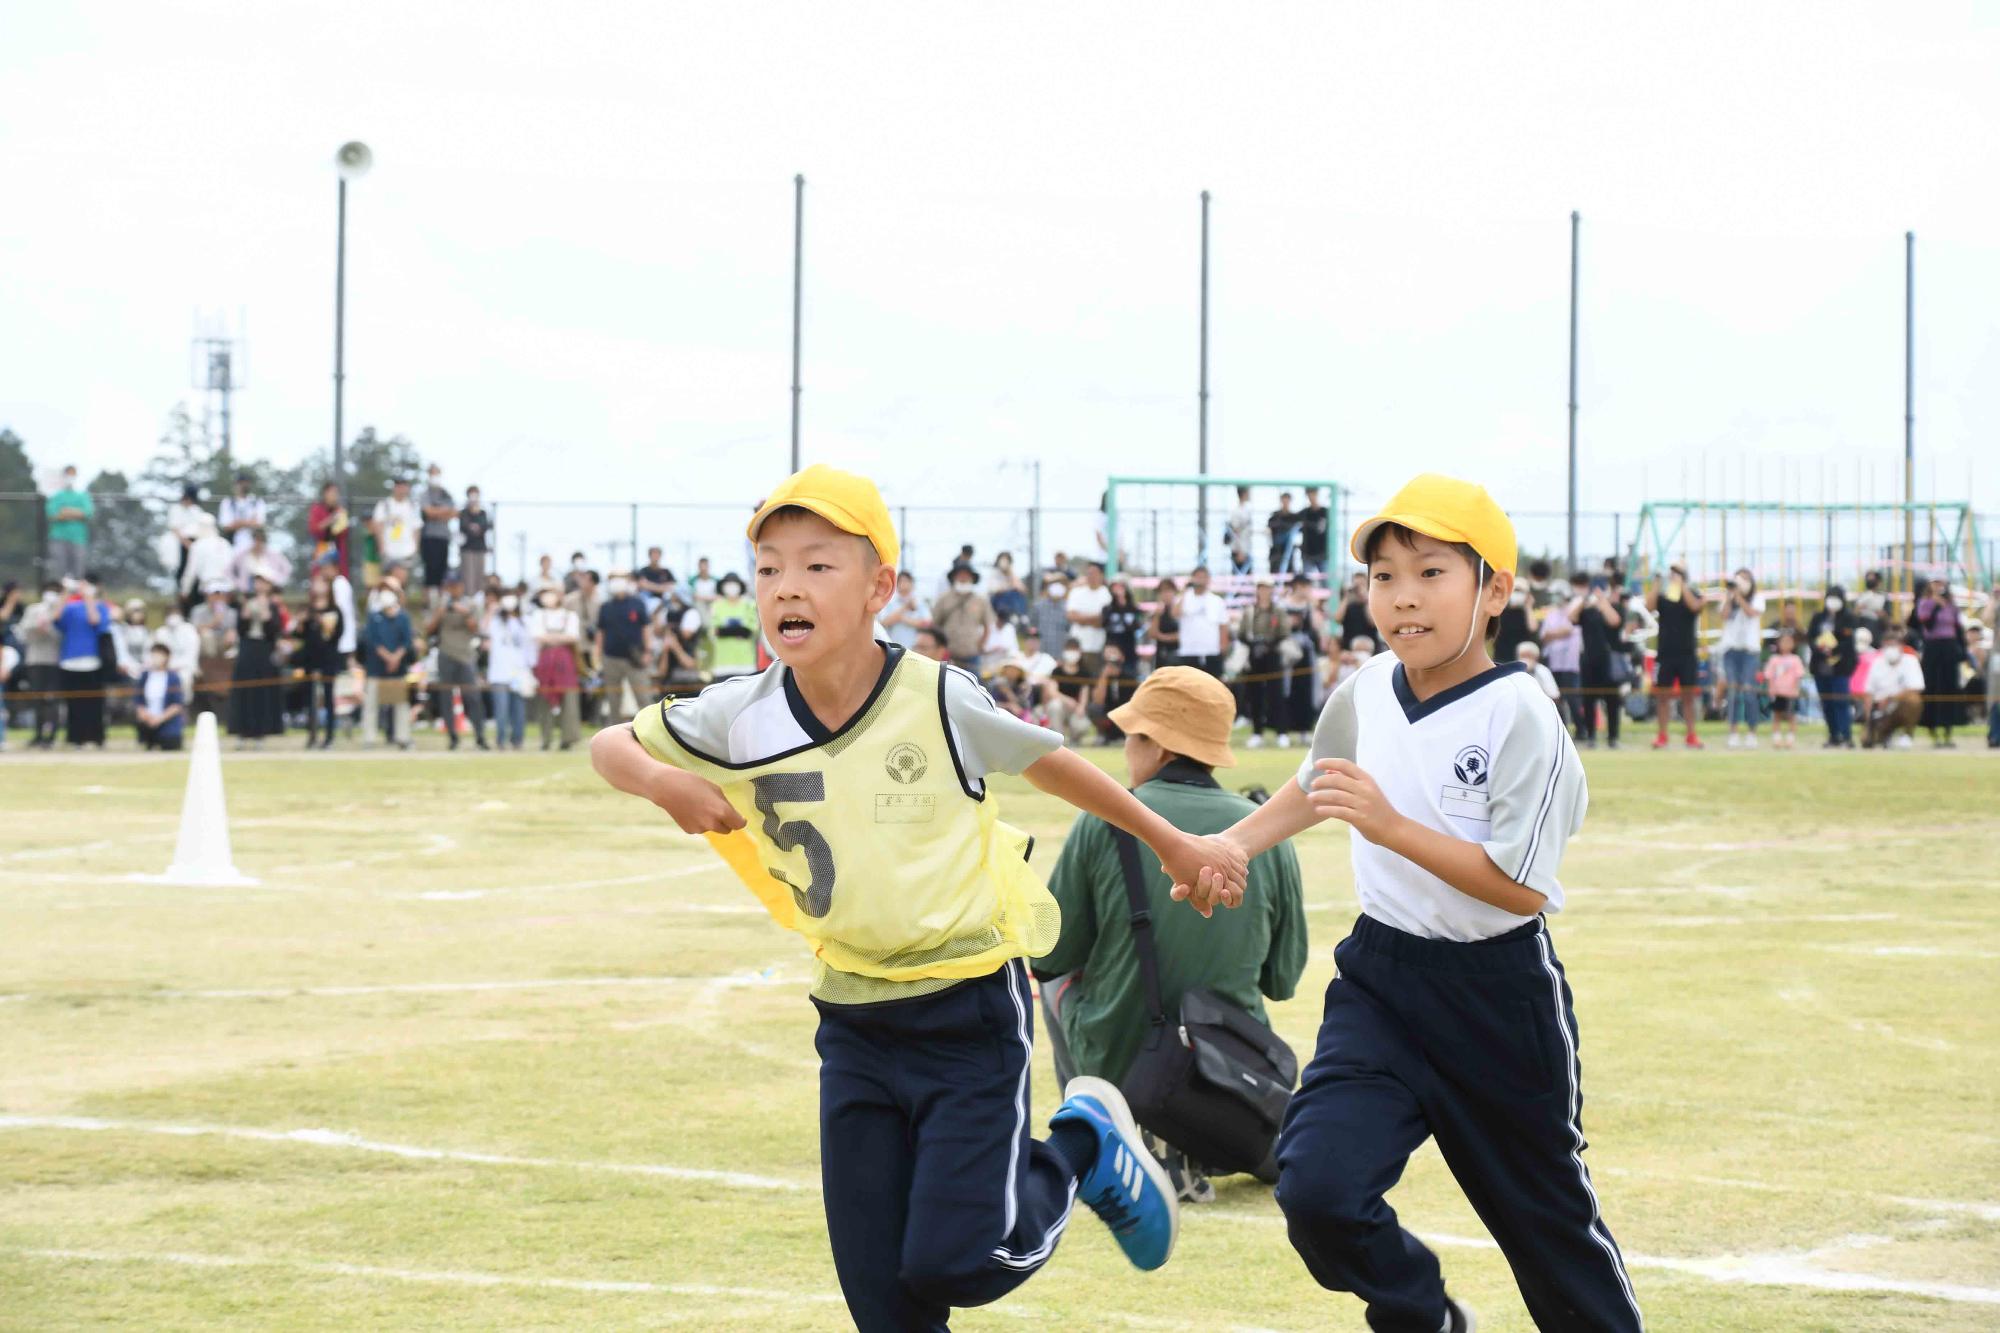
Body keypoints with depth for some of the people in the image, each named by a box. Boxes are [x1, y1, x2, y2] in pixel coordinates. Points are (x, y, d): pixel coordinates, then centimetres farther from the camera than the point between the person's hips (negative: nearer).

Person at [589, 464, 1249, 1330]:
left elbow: (1049, 763, 0)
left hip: (970, 1010, -4)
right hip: (855, 1022, 4)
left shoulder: (939, 700, -16)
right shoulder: (741, 719, -9)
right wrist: (661, 781, -19)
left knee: (955, 1261, -10)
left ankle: (1082, 1148, 18)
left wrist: (1171, 846, 11)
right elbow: (610, 746, 4)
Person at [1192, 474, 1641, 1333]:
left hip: (1494, 991, -4)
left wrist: (1392, 826, -29)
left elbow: (1521, 887, -22)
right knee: (1316, 1188, -16)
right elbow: (1313, 787, 22)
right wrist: (1232, 844, 7)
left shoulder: (1518, 716, -17)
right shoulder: (1367, 692, 0)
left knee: (1545, 1213, 11)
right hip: (1380, 978, 4)